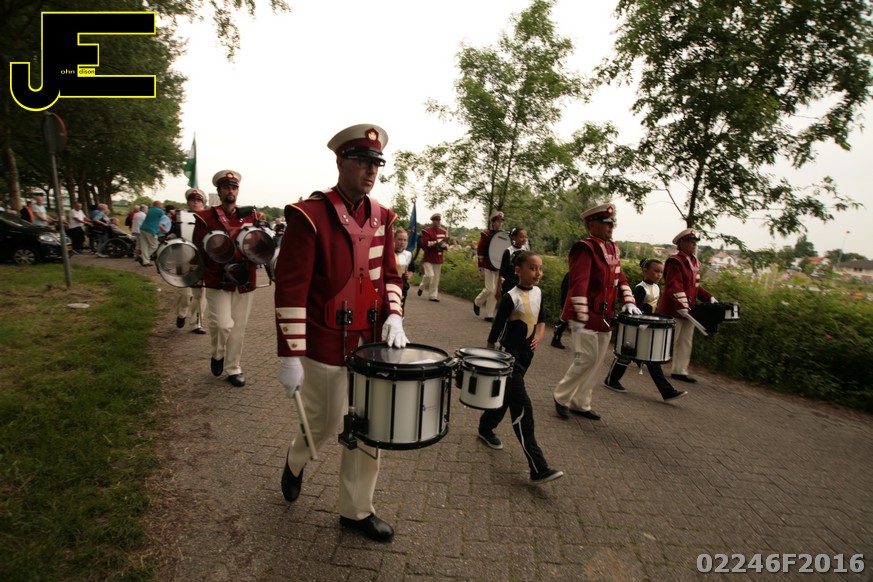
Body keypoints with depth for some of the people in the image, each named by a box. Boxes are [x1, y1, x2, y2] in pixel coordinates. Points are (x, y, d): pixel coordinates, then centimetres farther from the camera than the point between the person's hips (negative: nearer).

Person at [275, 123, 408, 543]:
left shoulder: (381, 217, 6)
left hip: (371, 342, 6)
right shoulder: (310, 215, -14)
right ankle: (296, 460, 49)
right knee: (325, 423, 12)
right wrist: (290, 356, -18)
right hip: (327, 345, -5)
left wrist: (393, 317, -4)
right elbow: (290, 288, -17)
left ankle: (356, 510, 33)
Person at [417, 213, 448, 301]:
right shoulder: (427, 231, -7)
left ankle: (433, 295, 12)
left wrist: (445, 246, -9)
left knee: (436, 278, 5)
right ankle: (422, 287, 16)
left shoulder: (443, 231, 11)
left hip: (438, 259, 5)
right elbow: (424, 243, -17)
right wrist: (437, 242, -23)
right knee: (429, 275, -14)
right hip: (428, 258, -5)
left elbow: (447, 243, 16)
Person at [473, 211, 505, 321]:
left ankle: (489, 315, 12)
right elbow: (480, 251, -6)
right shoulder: (486, 234, -5)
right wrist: (481, 268, -8)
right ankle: (477, 302, 20)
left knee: (496, 291, 3)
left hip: (499, 267, 5)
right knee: (490, 289, -9)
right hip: (488, 266, -5)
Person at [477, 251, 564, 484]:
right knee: (523, 408, -11)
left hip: (526, 355, 8)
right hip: (510, 356, -8)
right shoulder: (511, 297, -18)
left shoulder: (538, 292, 3)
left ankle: (485, 428, 46)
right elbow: (496, 329, -14)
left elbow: (541, 318, 19)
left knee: (507, 397, 22)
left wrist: (539, 335, -1)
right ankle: (538, 469, -10)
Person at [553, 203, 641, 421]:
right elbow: (579, 283, -21)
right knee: (586, 360, -6)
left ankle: (580, 404, 23)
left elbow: (619, 277, 18)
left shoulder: (612, 248, 13)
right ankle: (562, 397, 14)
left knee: (596, 363, 11)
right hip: (586, 318, -8)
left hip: (604, 318, 8)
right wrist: (578, 317, -26)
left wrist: (628, 301, 3)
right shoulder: (584, 248, -13)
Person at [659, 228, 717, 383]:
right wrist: (681, 306, -30)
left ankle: (680, 371, 19)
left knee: (686, 342, 11)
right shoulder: (675, 261, -15)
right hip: (674, 310, -9)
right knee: (670, 340, 0)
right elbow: (674, 286, -23)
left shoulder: (694, 262, 14)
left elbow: (695, 285, 19)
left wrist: (709, 297, 7)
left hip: (689, 309, 9)